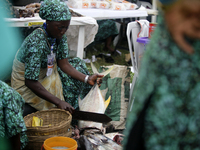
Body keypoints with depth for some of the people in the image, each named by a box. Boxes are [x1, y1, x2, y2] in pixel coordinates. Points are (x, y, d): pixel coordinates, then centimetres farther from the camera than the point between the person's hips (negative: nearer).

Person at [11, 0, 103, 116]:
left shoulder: (60, 36, -9)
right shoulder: (36, 43, -34)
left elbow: (64, 64, -5)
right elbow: (30, 82, -35)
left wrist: (87, 79, -19)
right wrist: (58, 102, -40)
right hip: (27, 87, -8)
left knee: (77, 64, 3)